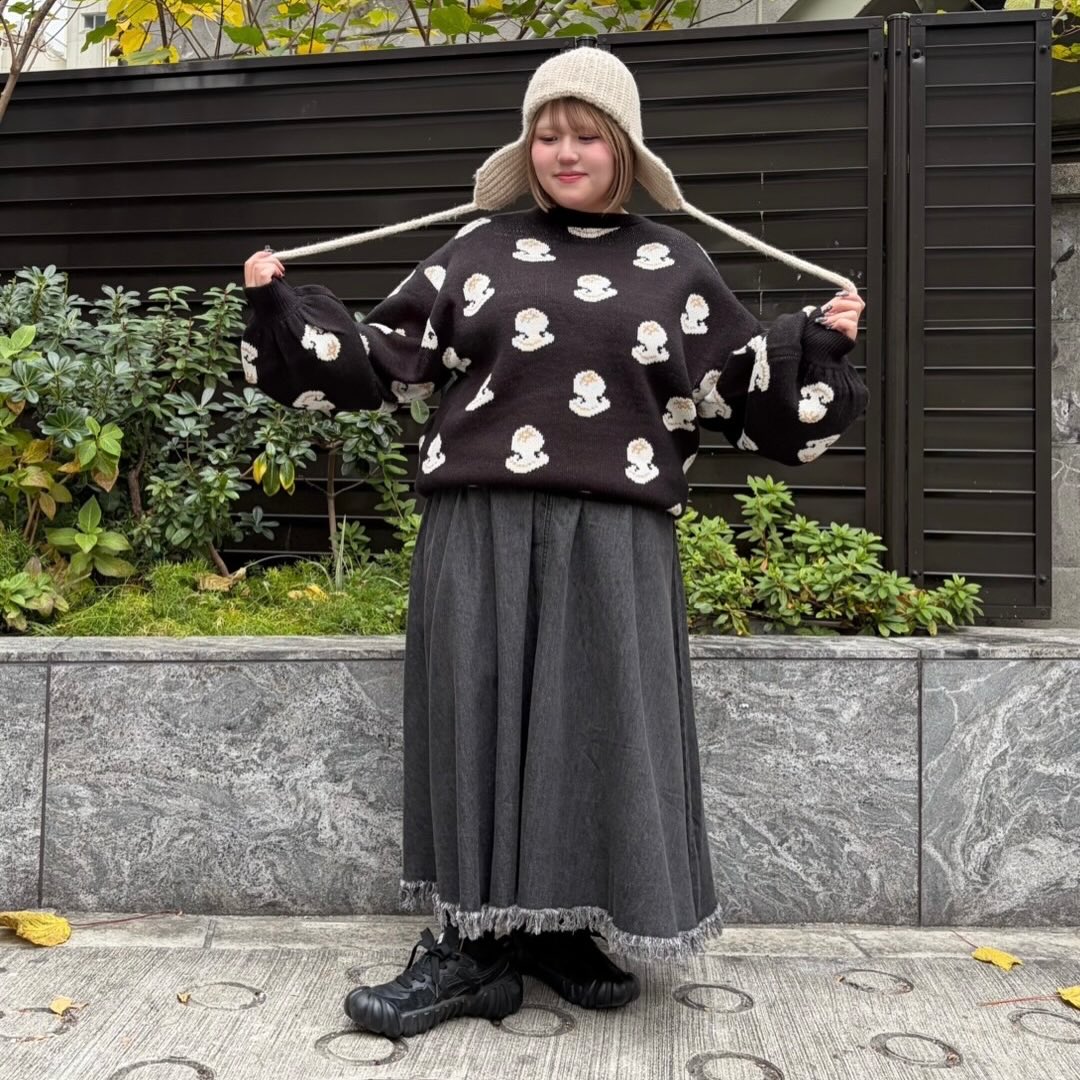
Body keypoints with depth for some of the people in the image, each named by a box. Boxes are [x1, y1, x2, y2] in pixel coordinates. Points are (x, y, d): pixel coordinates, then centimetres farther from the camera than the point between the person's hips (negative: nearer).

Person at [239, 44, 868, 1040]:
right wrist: (282, 307, 7)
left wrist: (820, 342, 4)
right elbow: (380, 361, 13)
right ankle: (475, 942, 12)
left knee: (596, 728, 2)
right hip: (482, 529, 0)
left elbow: (746, 391, 16)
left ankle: (560, 930, 19)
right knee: (481, 721, 1)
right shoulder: (476, 250, 13)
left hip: (614, 538, 0)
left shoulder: (675, 268, 14)